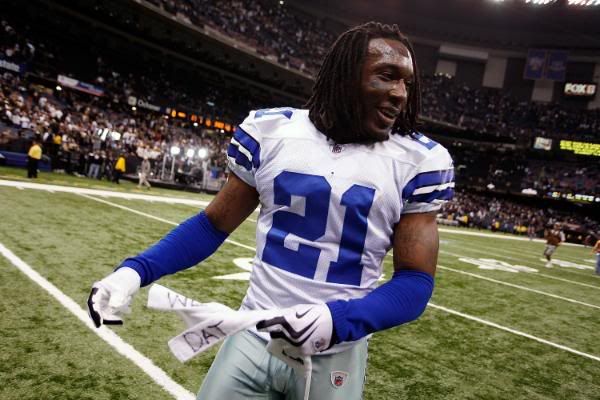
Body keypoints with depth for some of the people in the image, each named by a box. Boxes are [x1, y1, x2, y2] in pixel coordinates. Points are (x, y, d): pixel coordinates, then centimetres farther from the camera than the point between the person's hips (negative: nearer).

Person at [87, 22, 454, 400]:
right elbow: (215, 223, 4)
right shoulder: (271, 131, -4)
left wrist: (338, 320, -24)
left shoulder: (418, 162, -7)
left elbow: (415, 281, -7)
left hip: (336, 358, 0)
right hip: (253, 339, 1)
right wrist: (136, 270, -8)